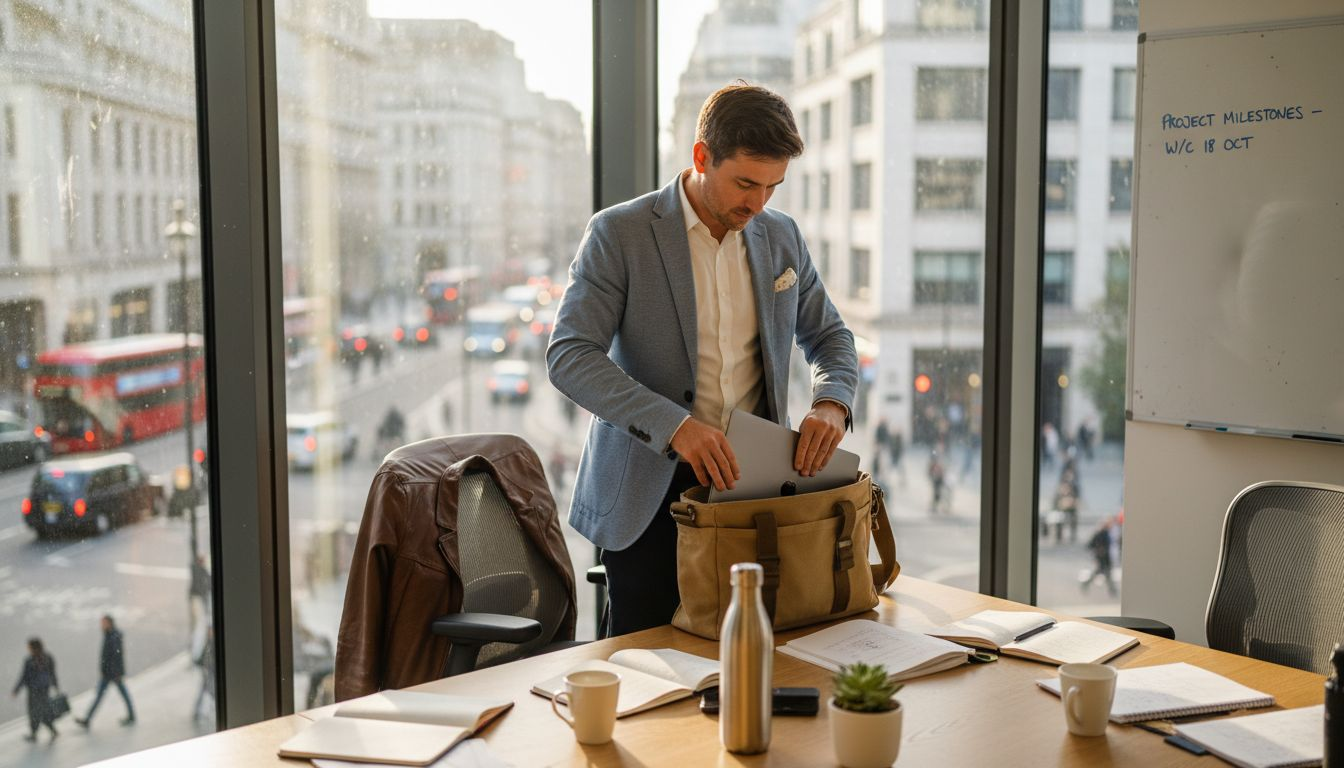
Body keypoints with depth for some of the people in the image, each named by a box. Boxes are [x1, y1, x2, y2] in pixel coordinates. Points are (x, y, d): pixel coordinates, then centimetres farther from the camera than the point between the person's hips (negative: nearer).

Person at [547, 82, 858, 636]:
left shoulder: (781, 237, 7)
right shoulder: (618, 234, -8)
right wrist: (674, 425, -29)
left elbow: (829, 335, 18)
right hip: (649, 490, -3)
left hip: (749, 479, 4)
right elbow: (569, 357, -16)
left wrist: (832, 403, -5)